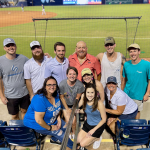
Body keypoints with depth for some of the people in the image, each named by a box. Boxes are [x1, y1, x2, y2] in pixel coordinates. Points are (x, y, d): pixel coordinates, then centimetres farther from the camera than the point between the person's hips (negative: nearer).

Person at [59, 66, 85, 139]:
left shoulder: (80, 84, -24)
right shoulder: (62, 84, -26)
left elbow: (78, 97, -9)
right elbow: (62, 97, -11)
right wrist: (67, 109, -5)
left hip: (74, 104, 1)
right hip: (66, 104, 0)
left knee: (73, 121, -7)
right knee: (68, 121, -9)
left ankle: (74, 133, 25)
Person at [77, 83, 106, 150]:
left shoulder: (99, 103, -28)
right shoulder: (83, 100, -14)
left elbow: (104, 119, -18)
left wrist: (93, 130, -17)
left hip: (97, 126, -5)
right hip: (87, 124, 5)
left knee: (82, 144, -6)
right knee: (78, 140, 2)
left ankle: (97, 138, 17)